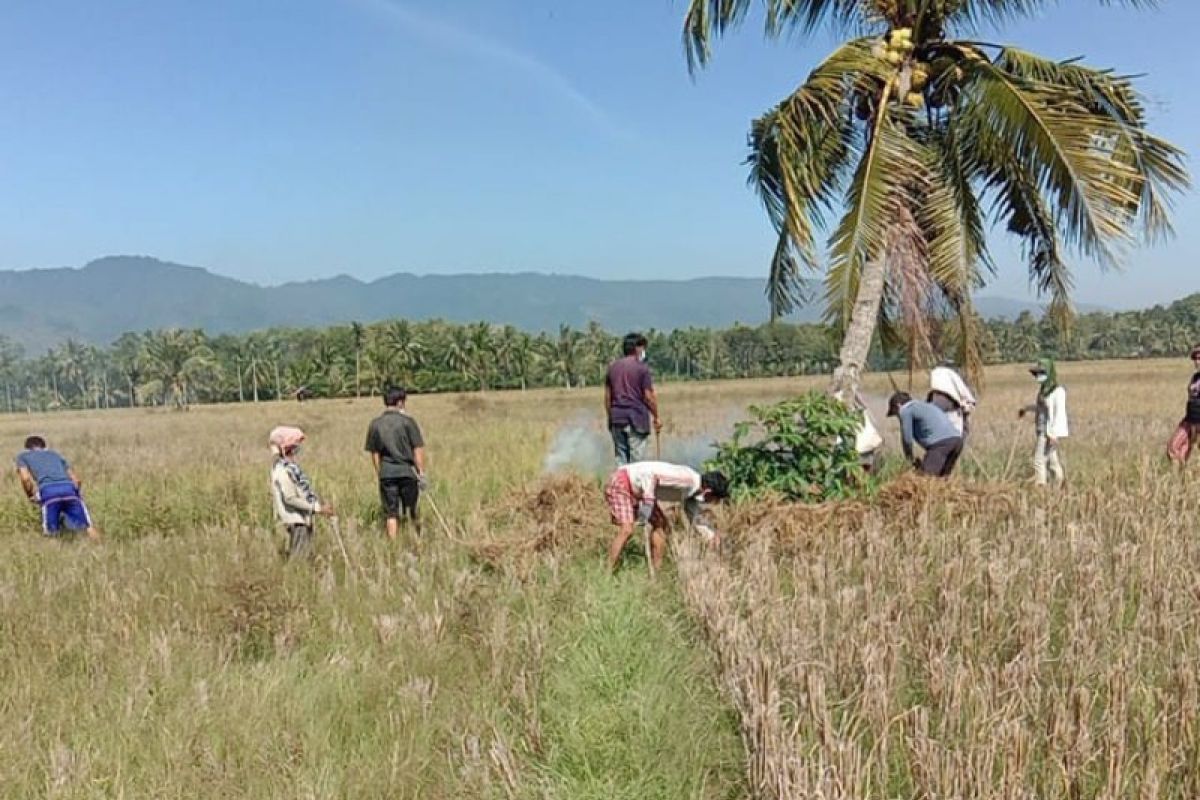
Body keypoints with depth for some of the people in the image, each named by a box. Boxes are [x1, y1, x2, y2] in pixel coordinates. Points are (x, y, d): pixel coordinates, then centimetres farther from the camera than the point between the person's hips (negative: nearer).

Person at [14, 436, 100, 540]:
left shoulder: (22, 455, 28)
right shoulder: (55, 454, 35)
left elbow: (25, 478, 7)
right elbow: (77, 480, 26)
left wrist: (31, 497, 21)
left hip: (48, 490, -2)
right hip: (68, 487, 2)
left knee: (51, 532, 15)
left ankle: (59, 519, -10)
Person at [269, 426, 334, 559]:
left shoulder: (290, 466, 11)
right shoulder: (282, 470, -19)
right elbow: (290, 498, -21)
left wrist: (321, 503, 9)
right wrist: (317, 508, -19)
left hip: (303, 518, 10)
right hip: (296, 520, -10)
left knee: (307, 556, 15)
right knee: (298, 559, -6)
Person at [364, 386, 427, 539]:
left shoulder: (375, 424, 2)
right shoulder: (407, 421, -7)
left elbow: (374, 453, 6)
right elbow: (418, 450, -8)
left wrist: (379, 474, 15)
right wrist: (421, 472, -2)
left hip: (386, 473, 2)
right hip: (407, 471, -2)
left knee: (391, 515, 6)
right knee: (412, 512, 15)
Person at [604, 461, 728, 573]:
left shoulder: (693, 490, 3)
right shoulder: (687, 479, -27)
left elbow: (696, 517, 16)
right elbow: (650, 475, -33)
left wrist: (711, 534, 2)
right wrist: (647, 506, -29)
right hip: (621, 482, -10)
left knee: (660, 523, 11)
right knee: (627, 530, -19)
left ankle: (656, 572, 16)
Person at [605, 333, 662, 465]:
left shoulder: (613, 367, 10)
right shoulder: (642, 368, -6)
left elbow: (607, 396, 11)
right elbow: (648, 396, -8)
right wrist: (656, 417, 3)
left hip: (617, 419, 5)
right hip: (636, 419, -5)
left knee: (620, 460, 8)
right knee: (636, 461, -1)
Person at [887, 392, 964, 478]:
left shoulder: (905, 410, 10)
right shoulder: (925, 405, 35)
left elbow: (906, 438, 6)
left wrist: (911, 460, 20)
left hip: (941, 442, -8)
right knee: (943, 477, 18)